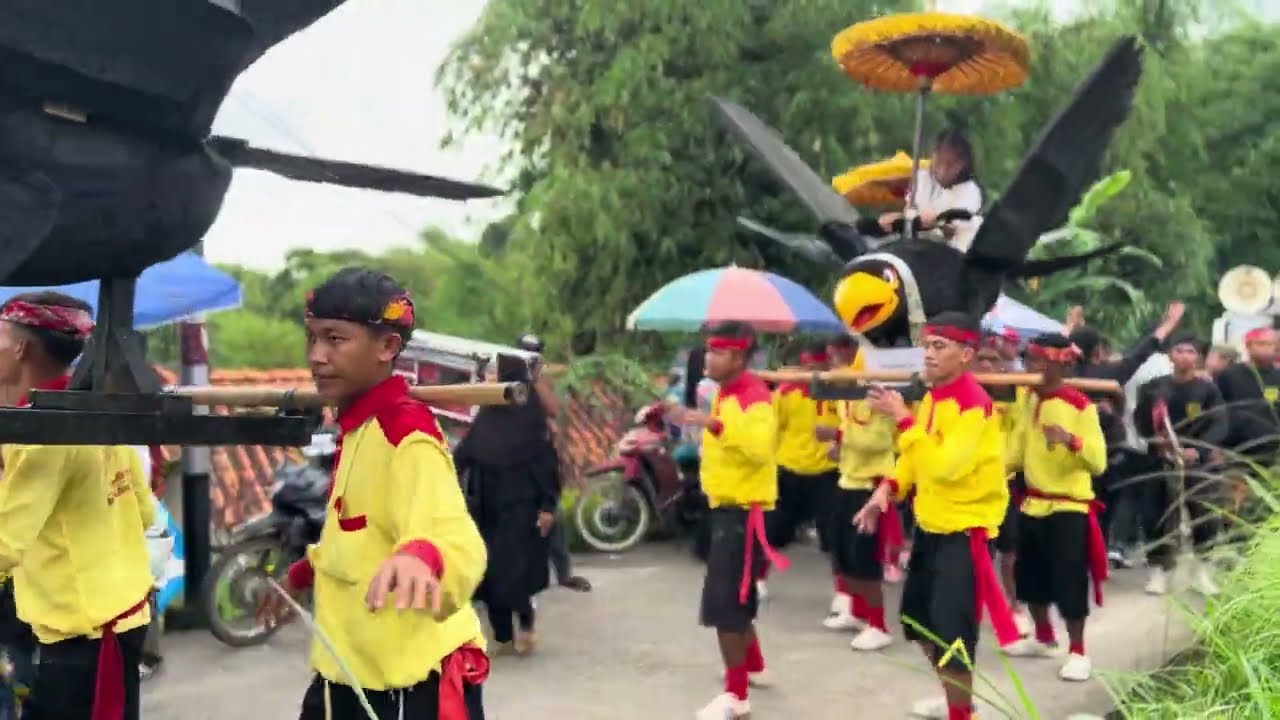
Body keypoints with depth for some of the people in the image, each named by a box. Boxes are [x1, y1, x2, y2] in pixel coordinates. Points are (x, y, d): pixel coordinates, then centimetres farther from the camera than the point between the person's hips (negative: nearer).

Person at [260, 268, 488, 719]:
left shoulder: (407, 435, -20)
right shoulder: (356, 427, 9)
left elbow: (456, 539, -36)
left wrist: (421, 556, -56)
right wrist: (300, 575, 33)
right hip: (348, 674, 9)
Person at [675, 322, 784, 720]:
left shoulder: (754, 394, -18)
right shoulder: (725, 391, 13)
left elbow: (760, 448, -34)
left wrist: (716, 425, -41)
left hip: (745, 510, -10)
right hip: (725, 506, 10)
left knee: (723, 602, -12)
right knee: (735, 596, 21)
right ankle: (754, 666, 38)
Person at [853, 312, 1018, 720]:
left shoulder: (973, 402, -21)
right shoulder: (932, 394, 6)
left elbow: (945, 466, -31)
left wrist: (902, 418, -28)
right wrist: (888, 489, 2)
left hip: (964, 530, -10)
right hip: (931, 525, 10)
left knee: (952, 632, -9)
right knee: (918, 619, 21)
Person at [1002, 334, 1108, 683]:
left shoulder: (1080, 405, -16)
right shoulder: (1028, 398, 5)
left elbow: (1098, 462, -21)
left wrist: (1070, 440, -37)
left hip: (1069, 507, -7)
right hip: (1033, 503, 7)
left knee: (1069, 582, -3)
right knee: (1030, 578, 16)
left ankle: (1078, 652, 12)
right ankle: (1044, 638, 34)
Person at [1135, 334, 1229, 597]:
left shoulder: (1208, 389, 1)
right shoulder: (1154, 388, 5)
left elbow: (1220, 425, -9)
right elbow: (1140, 422, 6)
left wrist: (1198, 449, -25)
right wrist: (1155, 437, -15)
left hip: (1199, 462, -1)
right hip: (1161, 461, 1)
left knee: (1206, 517, -5)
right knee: (1157, 516, -1)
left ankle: (1202, 571, 8)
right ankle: (1159, 570, 10)